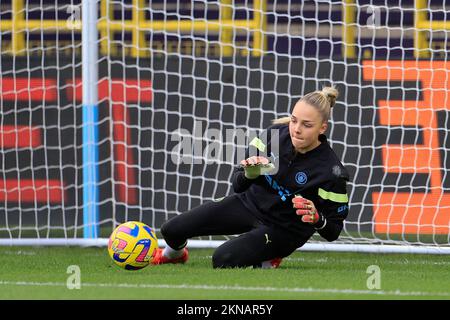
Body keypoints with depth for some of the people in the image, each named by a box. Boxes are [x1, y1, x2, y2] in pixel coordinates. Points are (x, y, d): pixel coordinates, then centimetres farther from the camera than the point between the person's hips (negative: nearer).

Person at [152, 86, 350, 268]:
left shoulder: (330, 170, -24)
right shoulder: (277, 133, -13)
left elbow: (333, 231, -14)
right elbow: (238, 186, -4)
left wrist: (317, 218, -36)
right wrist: (248, 174, -27)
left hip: (284, 229, -5)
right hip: (250, 203, 5)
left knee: (223, 260, -28)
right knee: (172, 230, 2)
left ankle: (266, 260, 4)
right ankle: (174, 254, 40)